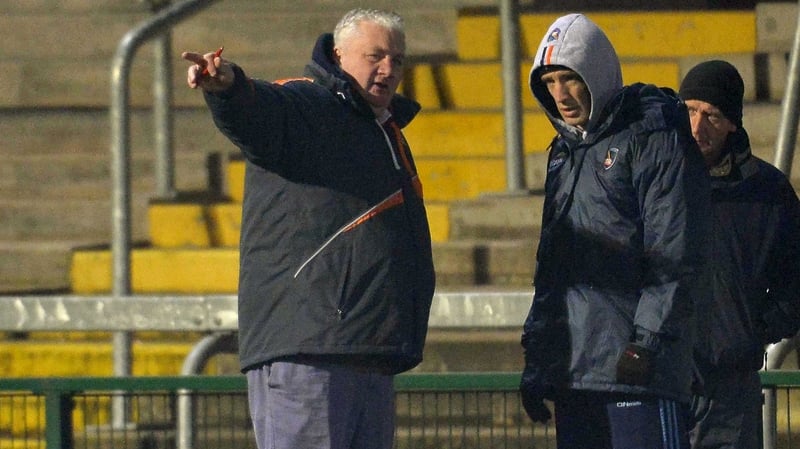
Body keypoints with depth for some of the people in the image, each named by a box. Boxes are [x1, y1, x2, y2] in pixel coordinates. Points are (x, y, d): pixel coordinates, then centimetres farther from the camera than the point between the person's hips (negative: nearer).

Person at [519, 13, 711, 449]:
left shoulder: (654, 138, -5)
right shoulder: (565, 151, 20)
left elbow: (674, 257, -11)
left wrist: (647, 343, -18)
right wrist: (535, 357, 18)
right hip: (572, 371, 8)